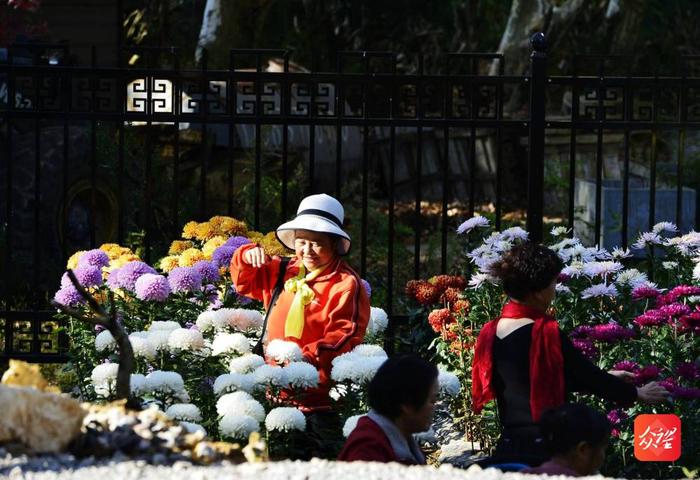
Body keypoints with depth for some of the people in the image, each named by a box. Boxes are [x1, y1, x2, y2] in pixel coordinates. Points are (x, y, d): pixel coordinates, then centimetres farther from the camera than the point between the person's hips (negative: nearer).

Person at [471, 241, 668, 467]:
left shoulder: (492, 333, 8)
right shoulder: (543, 333, -15)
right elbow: (589, 376, -5)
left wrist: (604, 379, 28)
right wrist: (637, 394, 13)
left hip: (506, 447, 7)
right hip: (542, 450, -7)